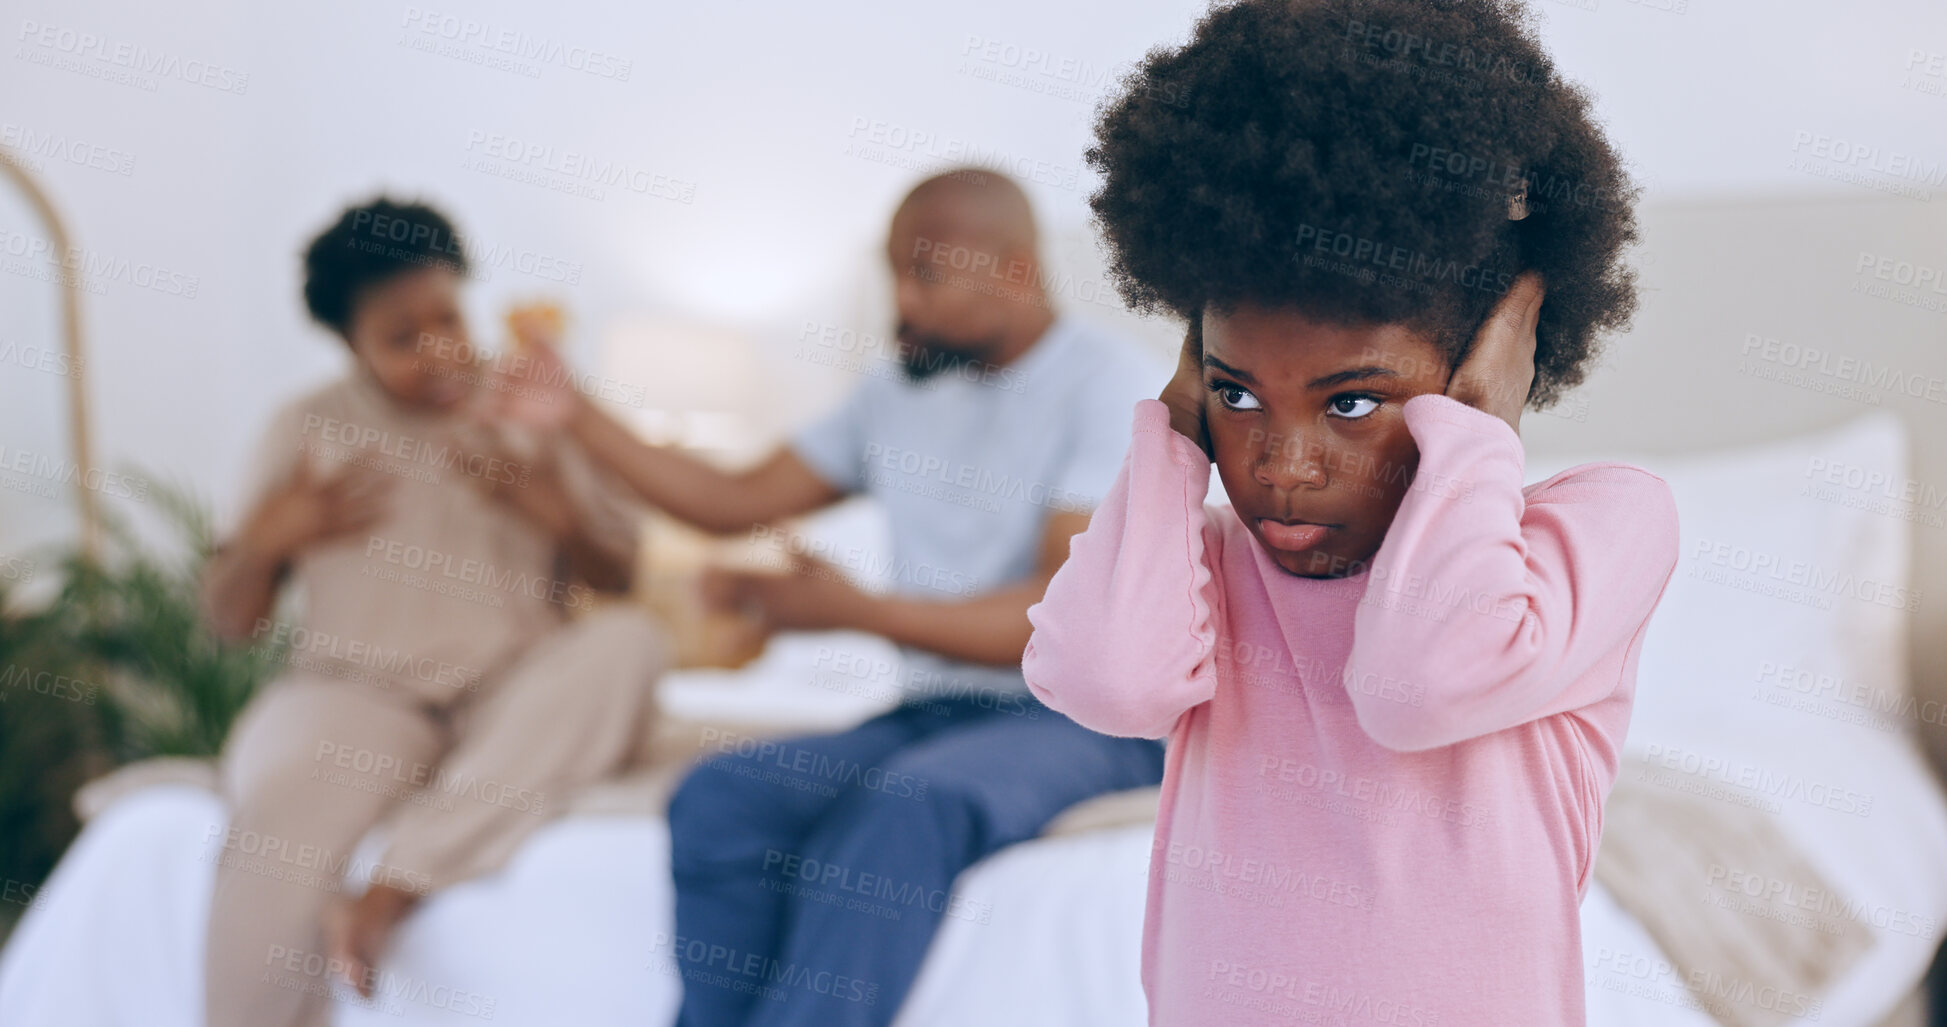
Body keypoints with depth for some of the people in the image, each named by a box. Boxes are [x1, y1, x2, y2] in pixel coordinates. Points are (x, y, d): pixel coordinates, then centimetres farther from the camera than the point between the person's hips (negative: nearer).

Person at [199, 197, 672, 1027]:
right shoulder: (309, 430, 10)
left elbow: (618, 581, 10)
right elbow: (231, 621, 12)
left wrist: (559, 515, -10)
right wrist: (265, 540, -9)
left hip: (517, 705, 2)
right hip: (356, 688, -1)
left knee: (629, 643, -31)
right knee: (280, 816, -36)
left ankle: (396, 886, -33)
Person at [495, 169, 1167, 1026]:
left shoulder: (1101, 383, -7)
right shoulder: (899, 398, 15)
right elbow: (737, 501, 18)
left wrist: (856, 611, -24)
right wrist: (577, 416, 8)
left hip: (1079, 719, -6)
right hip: (931, 710, 6)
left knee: (907, 809, -37)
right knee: (719, 797, -20)